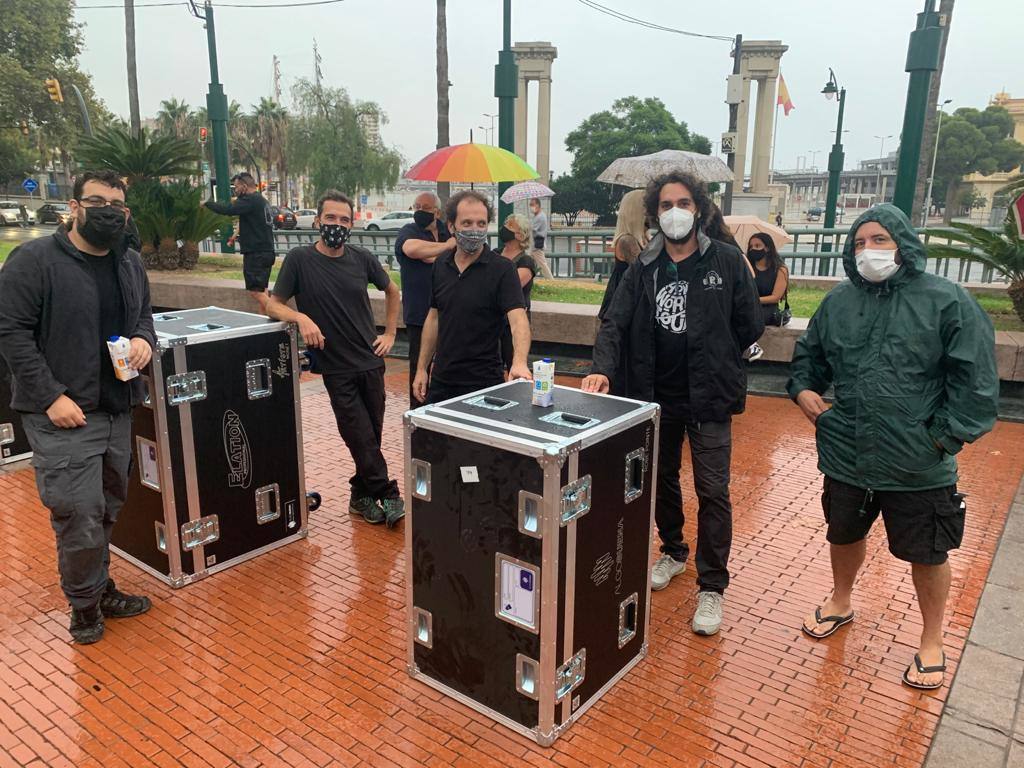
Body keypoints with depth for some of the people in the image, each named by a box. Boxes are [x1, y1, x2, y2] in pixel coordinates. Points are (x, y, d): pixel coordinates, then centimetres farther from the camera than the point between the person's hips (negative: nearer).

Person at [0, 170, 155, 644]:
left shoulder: (131, 264, 10)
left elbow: (144, 316, 22)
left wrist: (144, 339, -3)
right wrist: (52, 395, -17)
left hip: (118, 410, 6)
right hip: (63, 415, -6)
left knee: (106, 511, 16)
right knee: (80, 516, -5)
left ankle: (101, 589, 33)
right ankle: (85, 603, 17)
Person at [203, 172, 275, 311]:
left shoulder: (250, 201, -14)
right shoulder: (261, 200, 18)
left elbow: (227, 210, -24)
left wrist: (207, 203, -10)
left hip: (256, 254, -10)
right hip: (266, 252, 10)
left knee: (255, 291, -10)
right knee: (261, 291, 12)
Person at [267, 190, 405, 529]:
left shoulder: (362, 258, 2)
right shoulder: (299, 259, -6)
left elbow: (392, 291, 18)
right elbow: (273, 305, -4)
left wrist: (389, 333, 11)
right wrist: (301, 318, -24)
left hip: (371, 362, 3)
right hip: (337, 369, -3)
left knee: (371, 437, 10)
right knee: (362, 438, -5)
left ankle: (362, 494, 28)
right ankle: (388, 496, 11)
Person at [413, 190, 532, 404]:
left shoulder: (502, 269, -12)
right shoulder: (441, 266, 4)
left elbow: (518, 318, -23)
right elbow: (434, 317, 12)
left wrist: (519, 363, -41)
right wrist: (421, 368, 8)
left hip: (483, 384, -5)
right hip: (441, 380, 5)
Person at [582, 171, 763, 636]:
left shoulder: (727, 262, -5)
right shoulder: (643, 268, 2)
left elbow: (749, 327, -2)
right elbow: (615, 323, -6)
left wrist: (712, 361, 3)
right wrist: (603, 368, -23)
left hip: (708, 398, -3)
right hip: (655, 395, 4)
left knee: (712, 491, -1)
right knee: (661, 481, 18)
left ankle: (711, 587, 12)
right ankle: (673, 552, 41)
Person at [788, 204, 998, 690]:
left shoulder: (946, 301, -10)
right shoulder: (838, 302, 4)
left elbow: (976, 380, -11)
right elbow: (808, 354, 18)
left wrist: (946, 436, -14)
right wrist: (803, 389, 0)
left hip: (917, 467, -4)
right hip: (846, 455, 4)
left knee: (927, 554, 13)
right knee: (843, 535, 23)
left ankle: (931, 643, 36)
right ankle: (841, 602, 51)